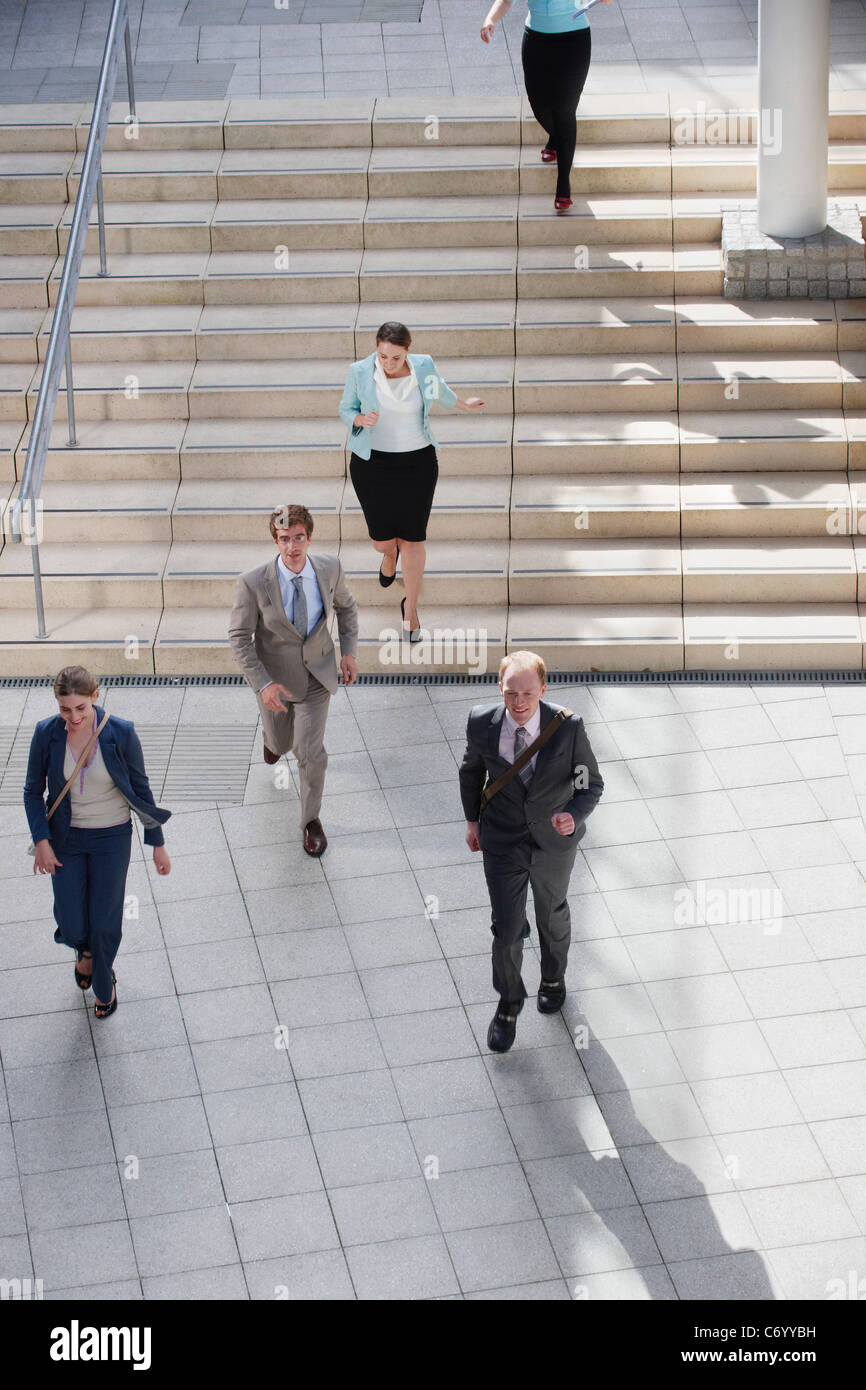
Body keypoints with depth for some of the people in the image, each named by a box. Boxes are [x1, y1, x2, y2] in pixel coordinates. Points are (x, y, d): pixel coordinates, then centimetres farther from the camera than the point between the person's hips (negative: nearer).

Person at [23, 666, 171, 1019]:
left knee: (105, 925, 2)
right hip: (66, 838, 1)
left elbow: (141, 790, -6)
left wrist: (157, 844, -1)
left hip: (112, 838, -1)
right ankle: (85, 951, 41)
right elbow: (33, 792, -1)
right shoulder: (46, 734, -14)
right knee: (73, 929, 1)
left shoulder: (121, 733, -18)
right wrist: (41, 840, -12)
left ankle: (104, 987, 34)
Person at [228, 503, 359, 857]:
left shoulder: (329, 568, -17)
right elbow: (239, 637, -16)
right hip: (275, 677, -1)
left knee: (310, 752, -4)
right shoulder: (253, 584, -26)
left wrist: (349, 652, 0)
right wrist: (262, 684, -23)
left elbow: (345, 605, 5)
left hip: (316, 675, 1)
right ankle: (275, 735, 61)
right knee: (280, 743, 20)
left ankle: (311, 820, 21)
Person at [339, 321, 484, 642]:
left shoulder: (423, 367, -10)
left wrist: (464, 404, 32)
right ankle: (390, 553, 48)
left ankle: (410, 607, 22)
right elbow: (346, 409, 2)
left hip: (417, 462, 0)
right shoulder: (360, 372, -13)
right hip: (373, 463, 0)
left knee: (413, 540, 1)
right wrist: (361, 419, -21)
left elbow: (438, 390, 14)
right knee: (381, 540, 6)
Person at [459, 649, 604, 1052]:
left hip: (554, 840, 0)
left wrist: (574, 815, -34)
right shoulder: (482, 723, -19)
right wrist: (472, 819, 9)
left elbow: (591, 783, -14)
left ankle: (553, 977, 54)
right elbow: (471, 769, 2)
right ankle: (508, 1004, 26)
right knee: (507, 928, -1)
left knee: (552, 914, 24)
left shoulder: (567, 727, -24)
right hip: (503, 841, 0)